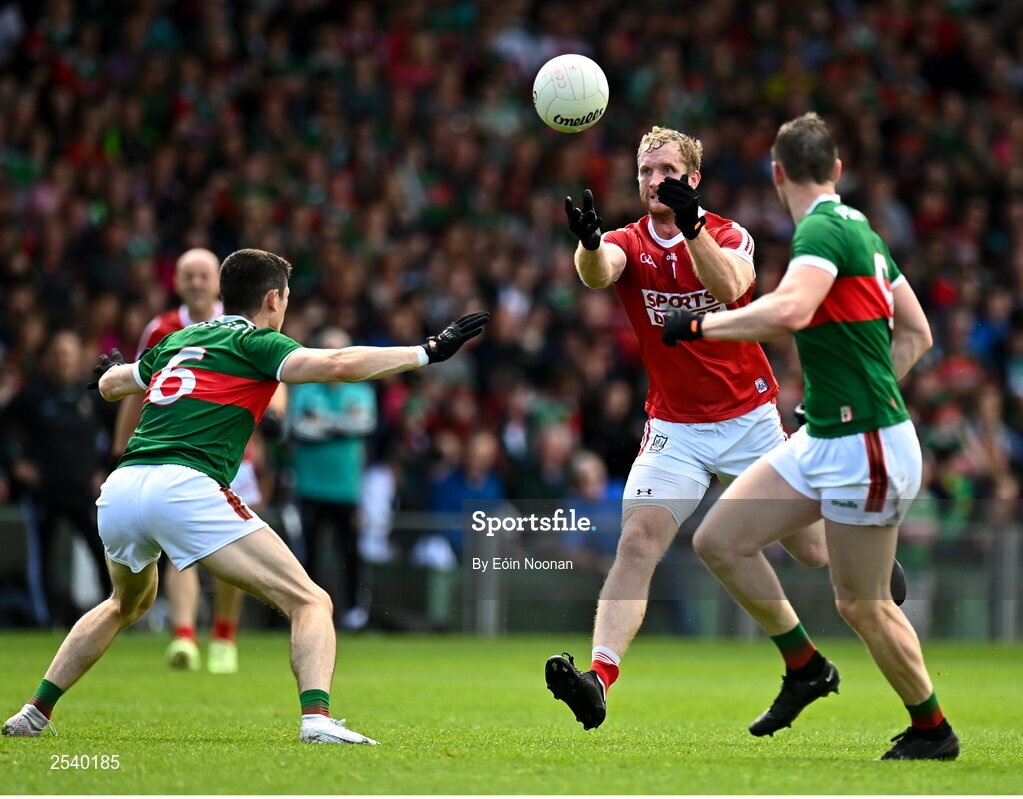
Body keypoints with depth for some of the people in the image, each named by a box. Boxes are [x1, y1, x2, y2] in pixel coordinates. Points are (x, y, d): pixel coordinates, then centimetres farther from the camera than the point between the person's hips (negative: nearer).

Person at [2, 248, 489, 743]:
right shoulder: (254, 342, 7)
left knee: (128, 604, 37)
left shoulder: (178, 341, 26)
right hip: (184, 487, -7)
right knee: (310, 602, -4)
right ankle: (317, 718, -28)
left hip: (118, 489, 7)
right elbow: (337, 365, -10)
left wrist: (114, 371, 66)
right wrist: (428, 352, -5)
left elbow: (110, 384, 42)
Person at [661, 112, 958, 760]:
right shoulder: (860, 230, 12)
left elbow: (789, 311, -34)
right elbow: (917, 333, 18)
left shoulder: (823, 230, -16)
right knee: (718, 541, 5)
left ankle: (933, 730, 17)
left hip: (865, 448, -9)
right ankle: (806, 667, 16)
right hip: (821, 439, 9)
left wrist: (701, 324, -23)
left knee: (861, 604, 0)